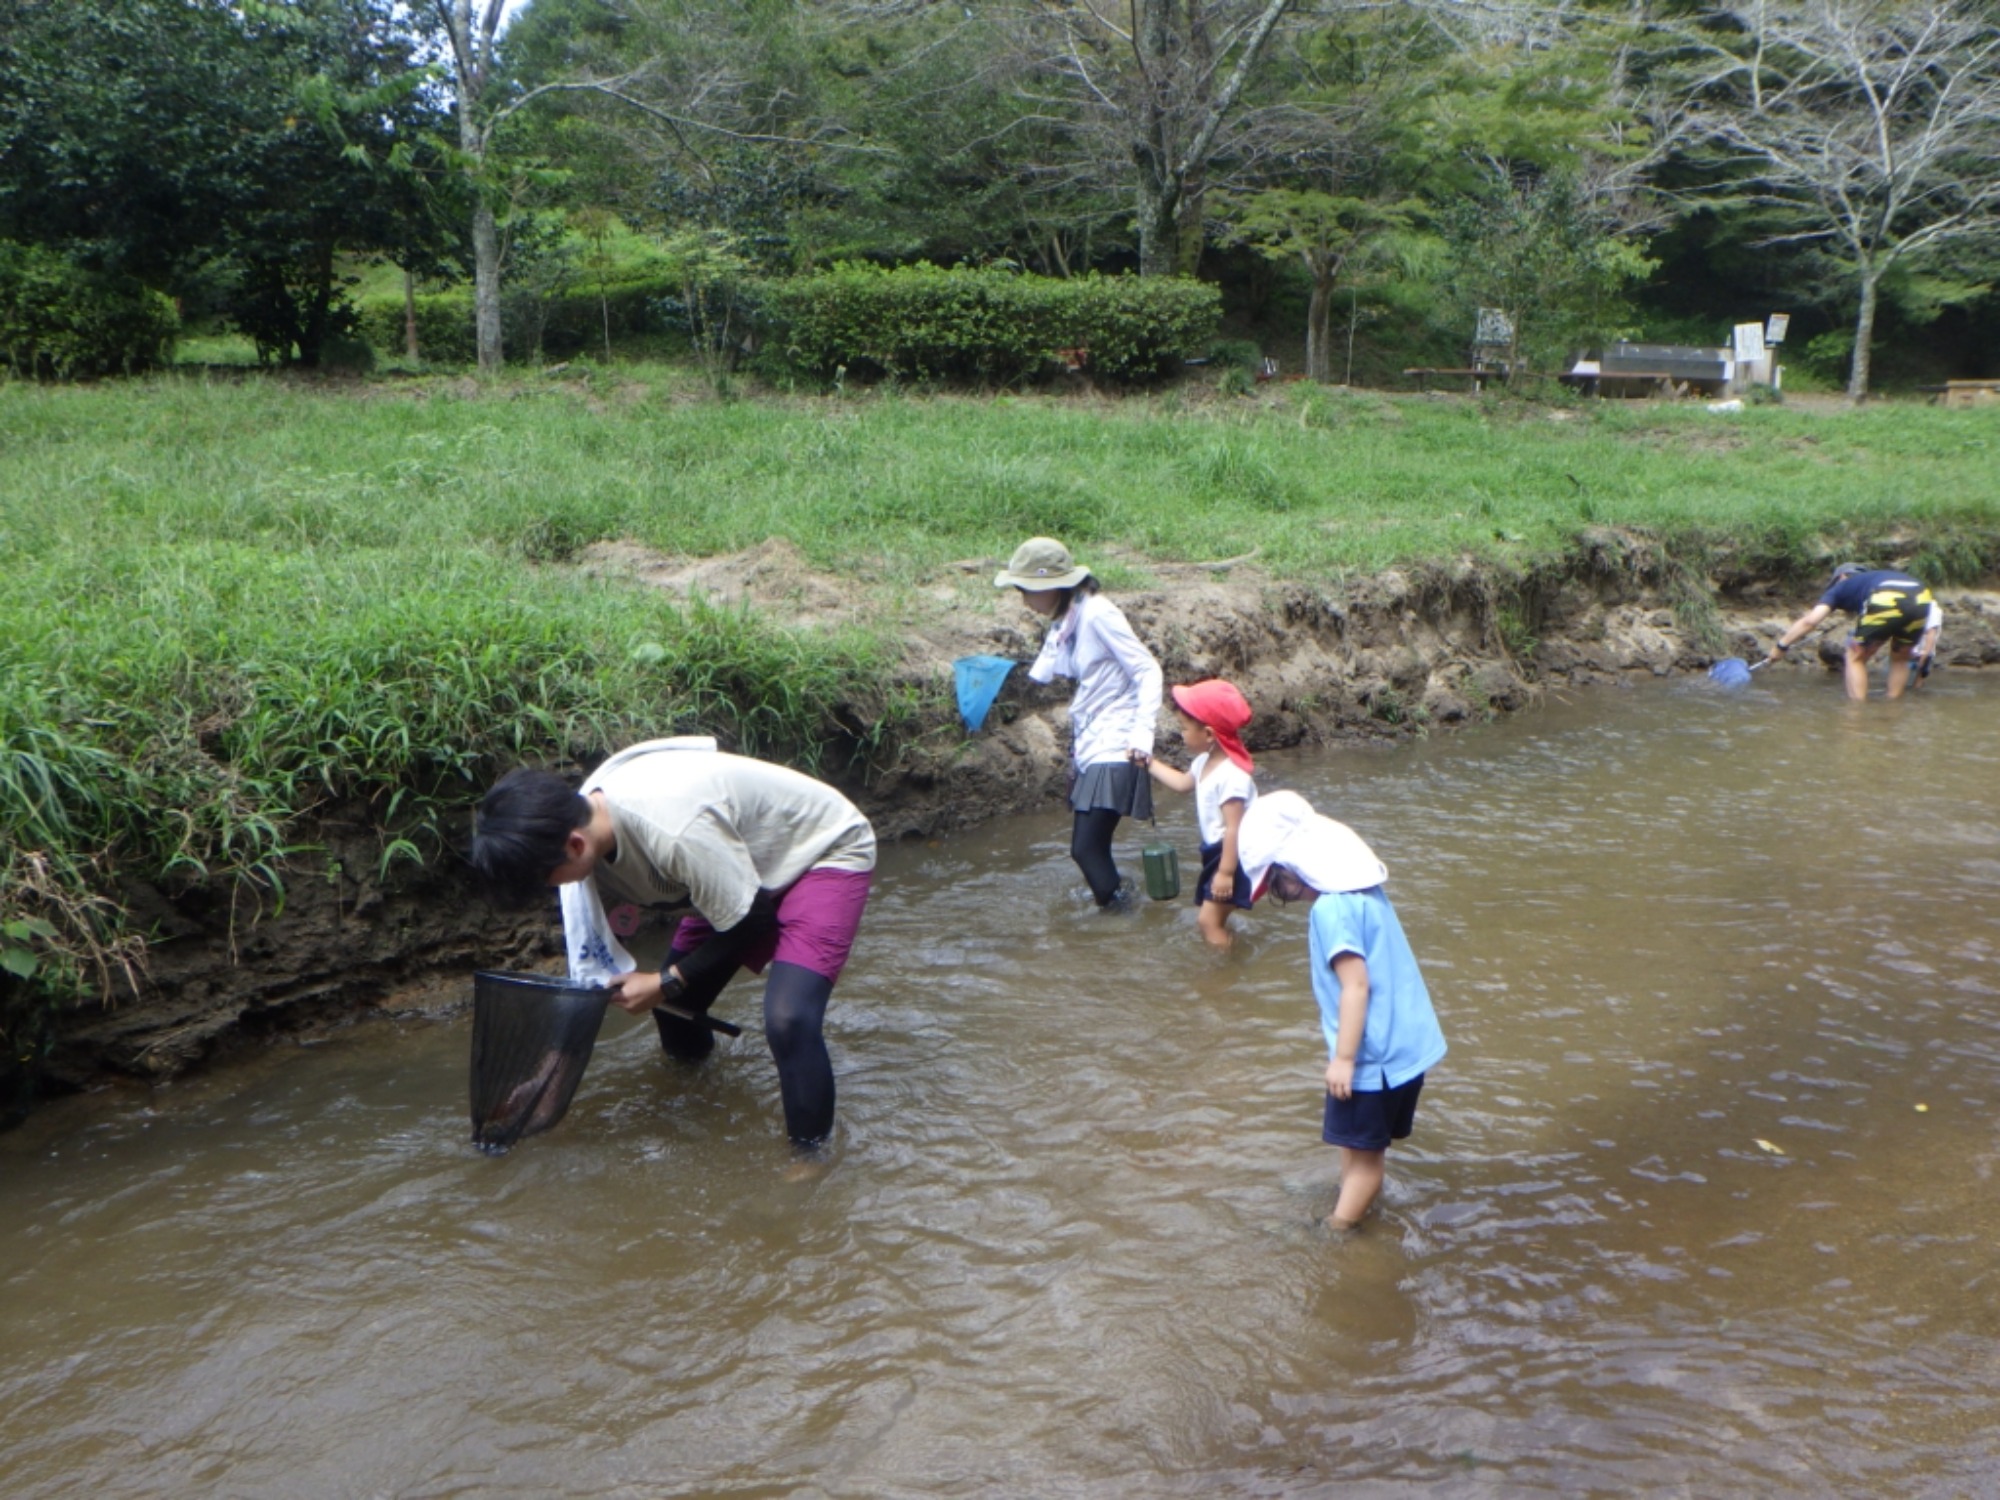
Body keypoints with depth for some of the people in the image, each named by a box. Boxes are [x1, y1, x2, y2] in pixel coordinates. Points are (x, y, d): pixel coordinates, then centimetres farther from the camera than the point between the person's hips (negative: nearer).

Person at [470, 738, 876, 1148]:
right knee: (674, 1002, 10)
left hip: (827, 852, -8)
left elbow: (748, 921, -24)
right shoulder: (586, 815, -13)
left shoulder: (674, 832, -40)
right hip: (741, 863, 8)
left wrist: (666, 983, -16)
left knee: (788, 1020, -26)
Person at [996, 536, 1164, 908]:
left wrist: (1143, 734, -23)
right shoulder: (1064, 622, 10)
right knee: (1092, 849, 9)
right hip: (1088, 748, 9)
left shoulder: (1097, 614, -15)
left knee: (1086, 848, -13)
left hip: (1113, 751, -9)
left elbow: (1148, 671, -16)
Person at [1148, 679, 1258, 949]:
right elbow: (1182, 783, 26)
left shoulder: (1231, 775, -27)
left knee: (1209, 919, -10)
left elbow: (1234, 828, -28)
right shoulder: (1205, 762, 4)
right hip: (1216, 850, 10)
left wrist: (1225, 872, -27)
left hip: (1235, 856, -10)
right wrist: (1150, 763, 27)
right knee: (1215, 918, 18)